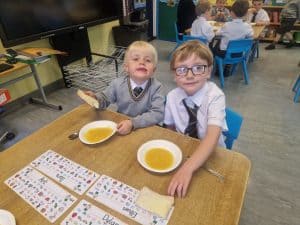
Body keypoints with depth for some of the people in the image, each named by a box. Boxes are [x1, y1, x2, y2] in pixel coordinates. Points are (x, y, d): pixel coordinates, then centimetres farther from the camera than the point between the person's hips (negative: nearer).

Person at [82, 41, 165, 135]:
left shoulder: (156, 87, -14)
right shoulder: (118, 84, -7)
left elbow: (158, 114, -22)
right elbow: (105, 99, 9)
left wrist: (133, 123, -33)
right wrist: (95, 98, -14)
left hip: (146, 129, 0)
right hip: (121, 128, 1)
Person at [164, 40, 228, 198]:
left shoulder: (215, 96, -21)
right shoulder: (172, 96, -10)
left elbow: (212, 137, -33)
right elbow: (170, 129, 4)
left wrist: (187, 168, -44)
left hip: (211, 156, -3)